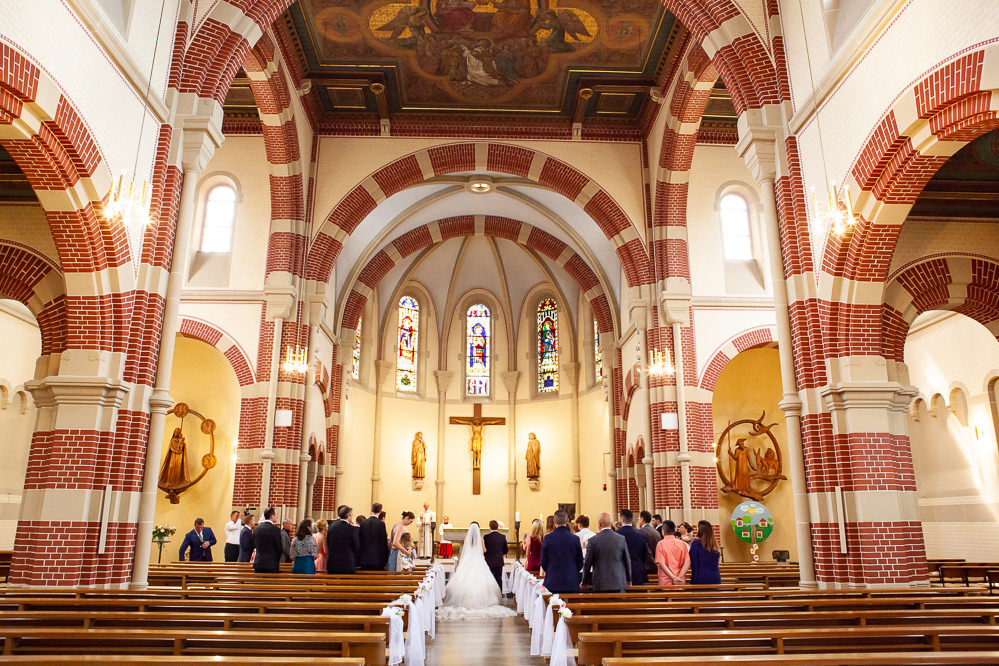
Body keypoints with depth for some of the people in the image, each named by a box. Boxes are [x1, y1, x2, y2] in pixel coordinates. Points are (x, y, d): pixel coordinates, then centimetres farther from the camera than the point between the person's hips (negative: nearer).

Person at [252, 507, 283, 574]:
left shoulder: (257, 528, 4)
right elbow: (279, 548, -7)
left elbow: (254, 545, 11)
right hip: (271, 563, -5)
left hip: (258, 563, 5)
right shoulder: (275, 529, -12)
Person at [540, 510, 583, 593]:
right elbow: (580, 562, 6)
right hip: (572, 583, 1)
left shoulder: (548, 538, -6)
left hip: (553, 583, -1)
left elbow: (543, 562, 2)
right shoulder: (575, 539, -3)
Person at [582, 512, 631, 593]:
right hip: (619, 583, 2)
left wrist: (584, 582, 13)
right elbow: (627, 561, 6)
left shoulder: (592, 541, -8)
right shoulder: (621, 539, -3)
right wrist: (629, 579, 20)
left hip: (600, 584, -2)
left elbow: (587, 563, 0)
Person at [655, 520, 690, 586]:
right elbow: (687, 563, -3)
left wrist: (674, 578, -14)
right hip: (681, 582, 3)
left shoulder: (661, 544, -4)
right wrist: (679, 577, -9)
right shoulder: (682, 543, 4)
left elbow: (661, 564, -13)